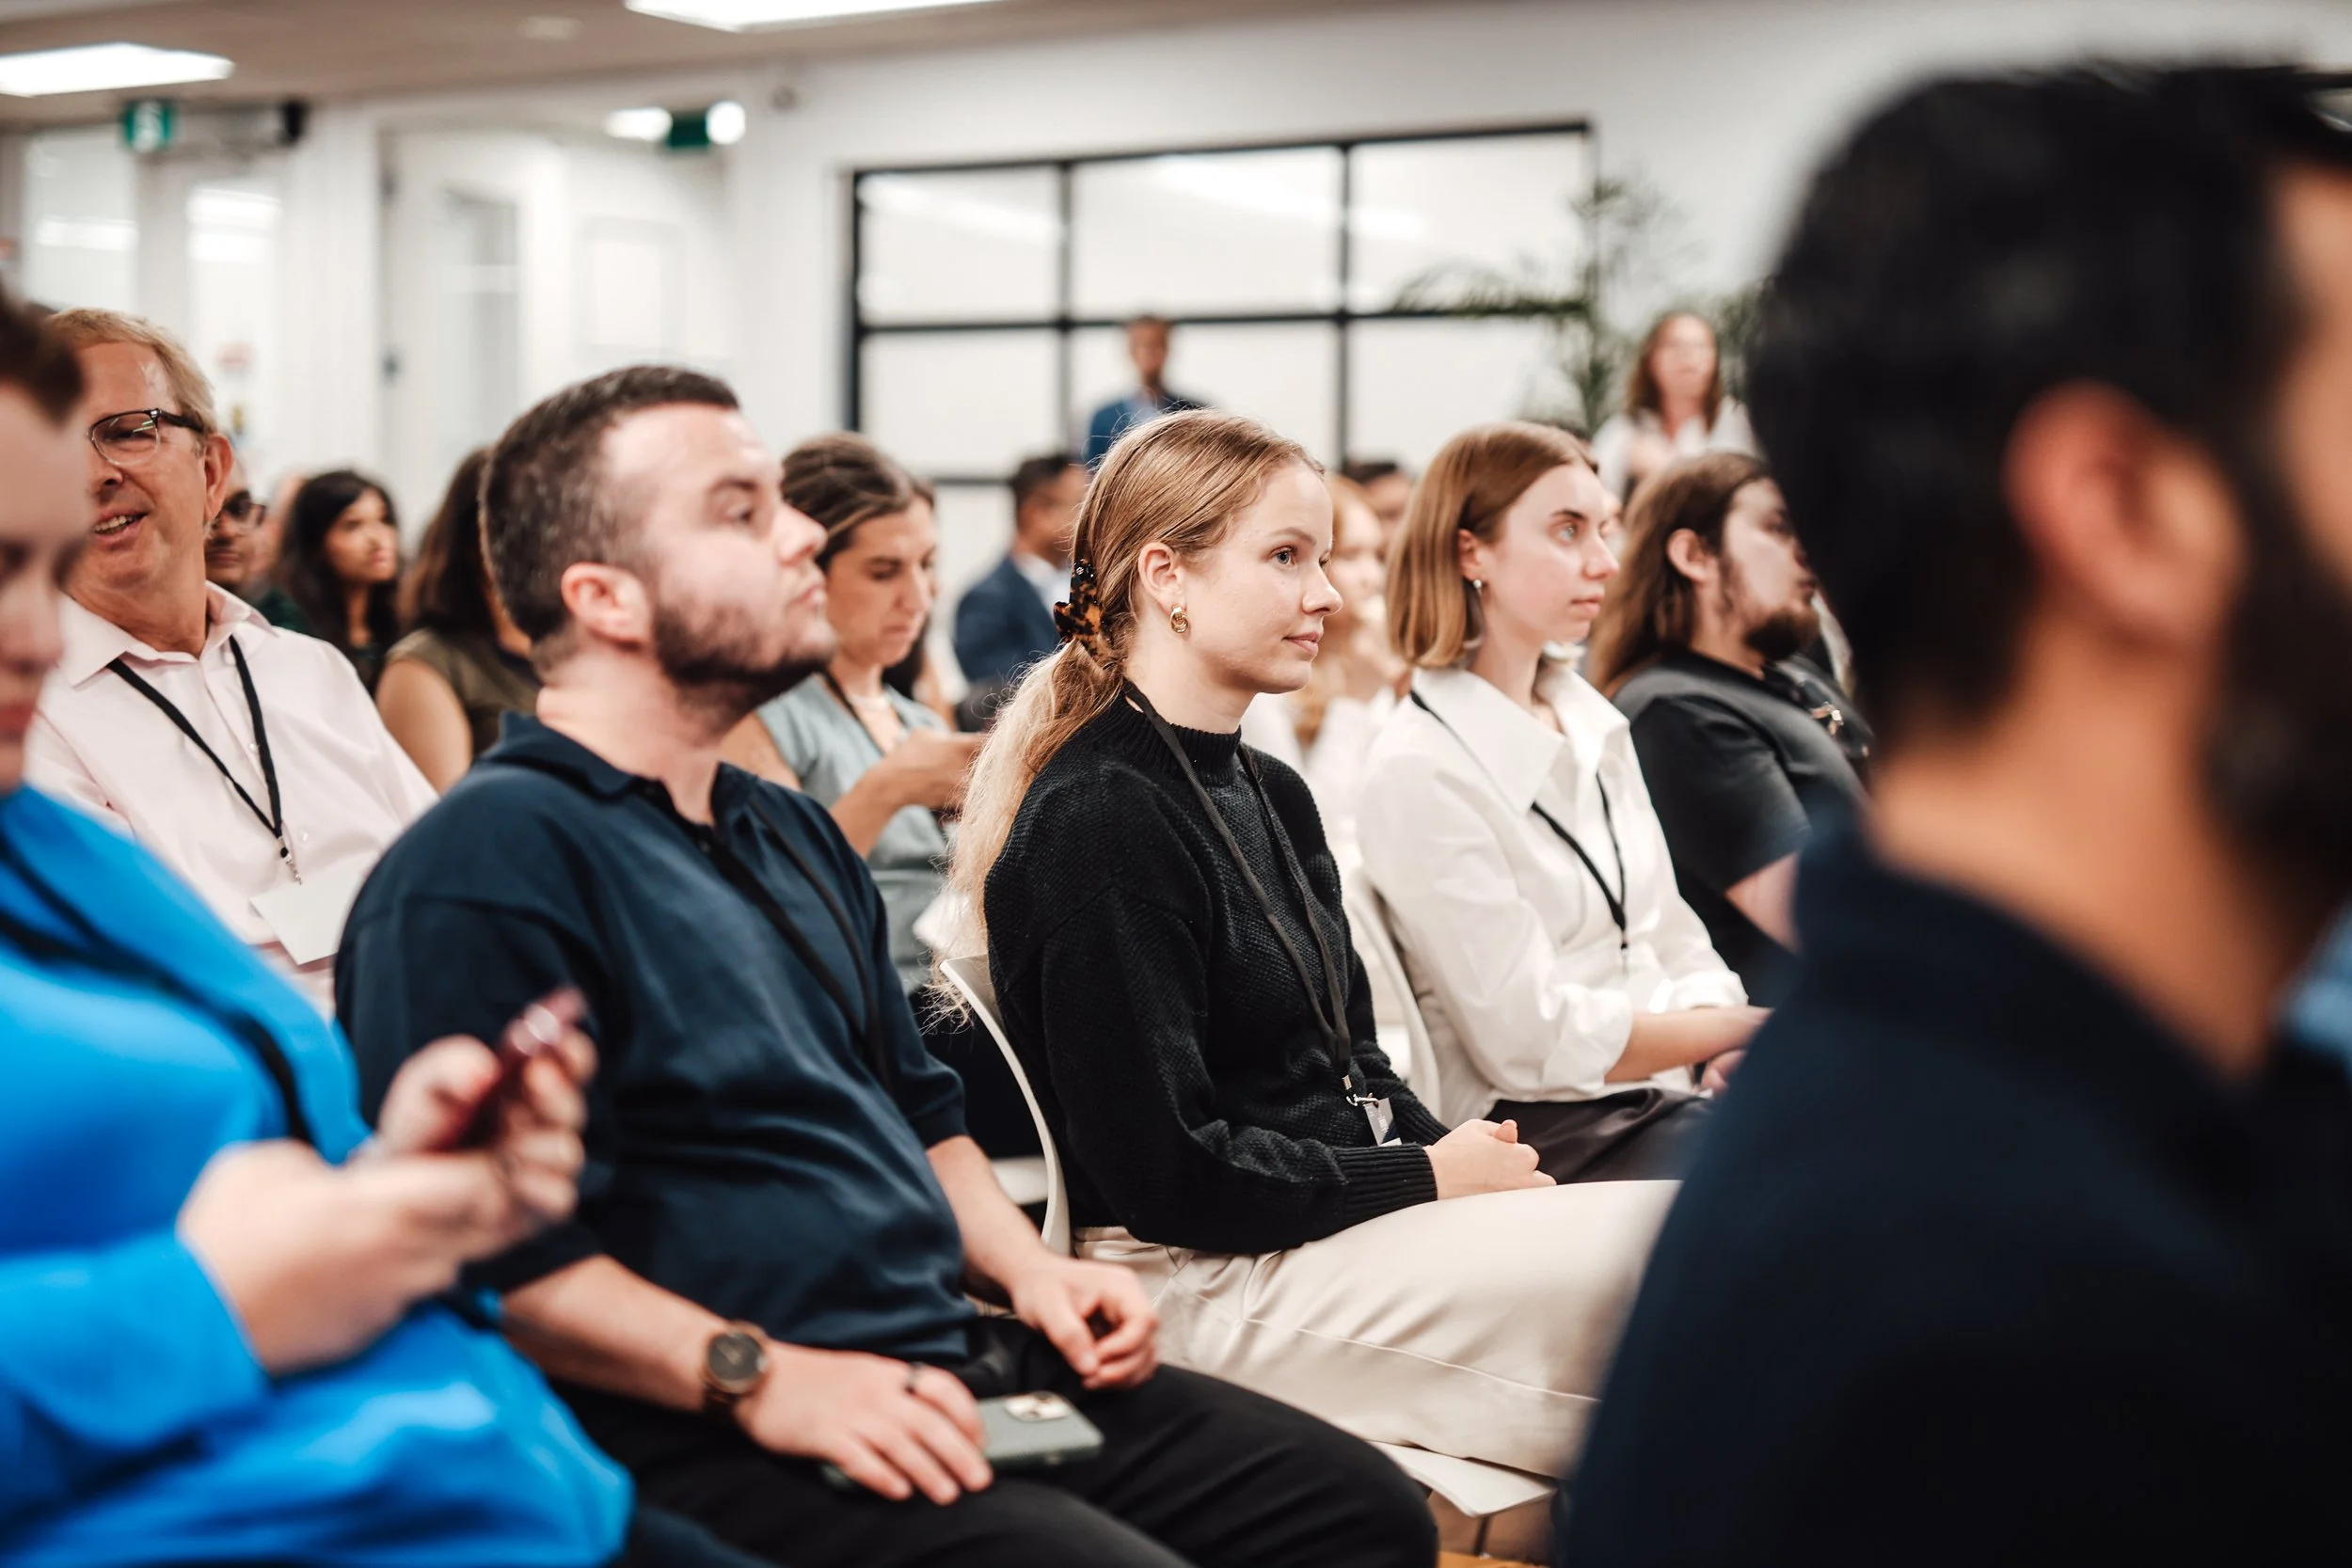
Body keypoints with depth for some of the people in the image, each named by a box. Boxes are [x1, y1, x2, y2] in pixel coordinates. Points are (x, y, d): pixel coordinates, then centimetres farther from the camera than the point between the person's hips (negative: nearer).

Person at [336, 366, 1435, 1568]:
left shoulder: (791, 836, 21)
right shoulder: (486, 863, -11)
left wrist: (1025, 1266, 13)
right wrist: (757, 1378, -23)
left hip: (955, 1369, 9)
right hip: (715, 1448, -9)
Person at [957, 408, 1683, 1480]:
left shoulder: (1272, 796, 16)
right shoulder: (1097, 819, -15)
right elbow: (1165, 1168, -18)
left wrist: (1463, 1155, -2)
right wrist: (1428, 1175, -11)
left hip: (1343, 1216, 9)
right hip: (1207, 1278, -9)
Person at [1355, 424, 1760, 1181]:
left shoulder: (1593, 723, 13)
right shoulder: (1419, 771, -12)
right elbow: (1533, 1042, -14)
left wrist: (1720, 1045, -6)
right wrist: (1742, 1030, -10)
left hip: (1670, 1088, 7)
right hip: (1540, 1132, -7)